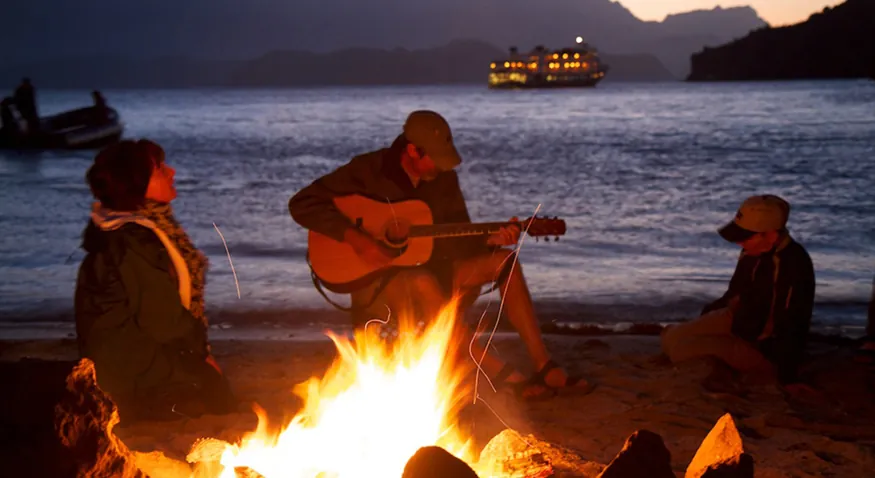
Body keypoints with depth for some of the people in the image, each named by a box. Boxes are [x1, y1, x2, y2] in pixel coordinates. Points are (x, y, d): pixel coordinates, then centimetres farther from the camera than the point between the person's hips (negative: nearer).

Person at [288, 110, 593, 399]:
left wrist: (489, 240, -17)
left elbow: (458, 238, 6)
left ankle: (544, 366, -18)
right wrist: (356, 239, -29)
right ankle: (503, 376, -37)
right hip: (373, 280, -6)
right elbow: (302, 204, -19)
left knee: (503, 260, -12)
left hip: (428, 270, 6)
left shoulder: (444, 179, 3)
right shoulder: (368, 170, -13)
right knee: (423, 283, -39)